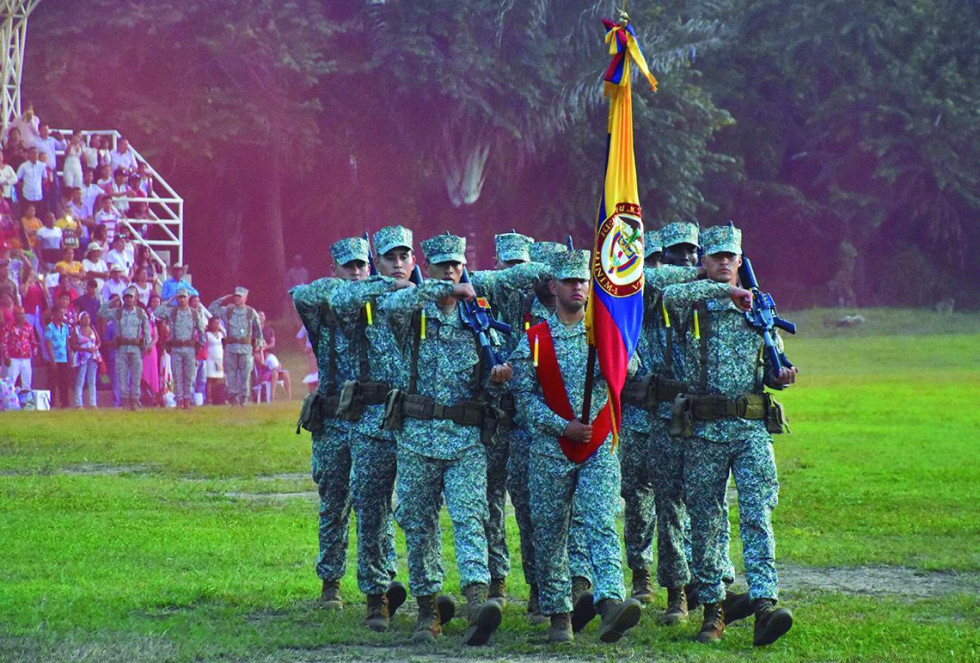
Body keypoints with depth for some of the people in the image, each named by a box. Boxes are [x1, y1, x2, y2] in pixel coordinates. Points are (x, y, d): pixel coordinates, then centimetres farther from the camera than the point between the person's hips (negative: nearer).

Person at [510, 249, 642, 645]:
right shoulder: (533, 341, 3)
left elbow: (627, 367, -9)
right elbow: (525, 397, -1)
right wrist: (564, 427, -12)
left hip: (600, 448, -1)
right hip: (551, 449, 1)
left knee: (602, 524, -17)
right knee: (549, 534, 6)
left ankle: (611, 605, -32)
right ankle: (558, 617, 17)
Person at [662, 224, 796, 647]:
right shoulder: (692, 308, 6)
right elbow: (670, 295, -19)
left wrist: (781, 376, 0)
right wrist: (724, 291, -16)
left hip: (753, 429, 1)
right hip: (704, 431, -1)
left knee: (758, 516, -12)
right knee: (705, 522, 4)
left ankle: (764, 605, -23)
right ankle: (712, 610, 14)